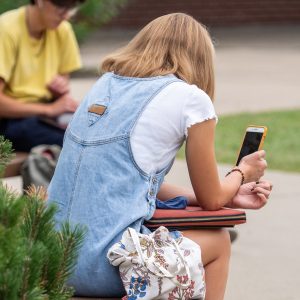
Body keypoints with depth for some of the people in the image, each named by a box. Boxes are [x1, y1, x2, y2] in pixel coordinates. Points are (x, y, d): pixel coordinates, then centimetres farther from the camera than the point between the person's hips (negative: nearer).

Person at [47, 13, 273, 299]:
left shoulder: (106, 83, 16)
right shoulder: (190, 98, -3)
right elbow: (211, 199, 8)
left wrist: (228, 196, 30)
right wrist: (242, 172, 30)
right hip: (105, 268, -7)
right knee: (218, 240, 21)